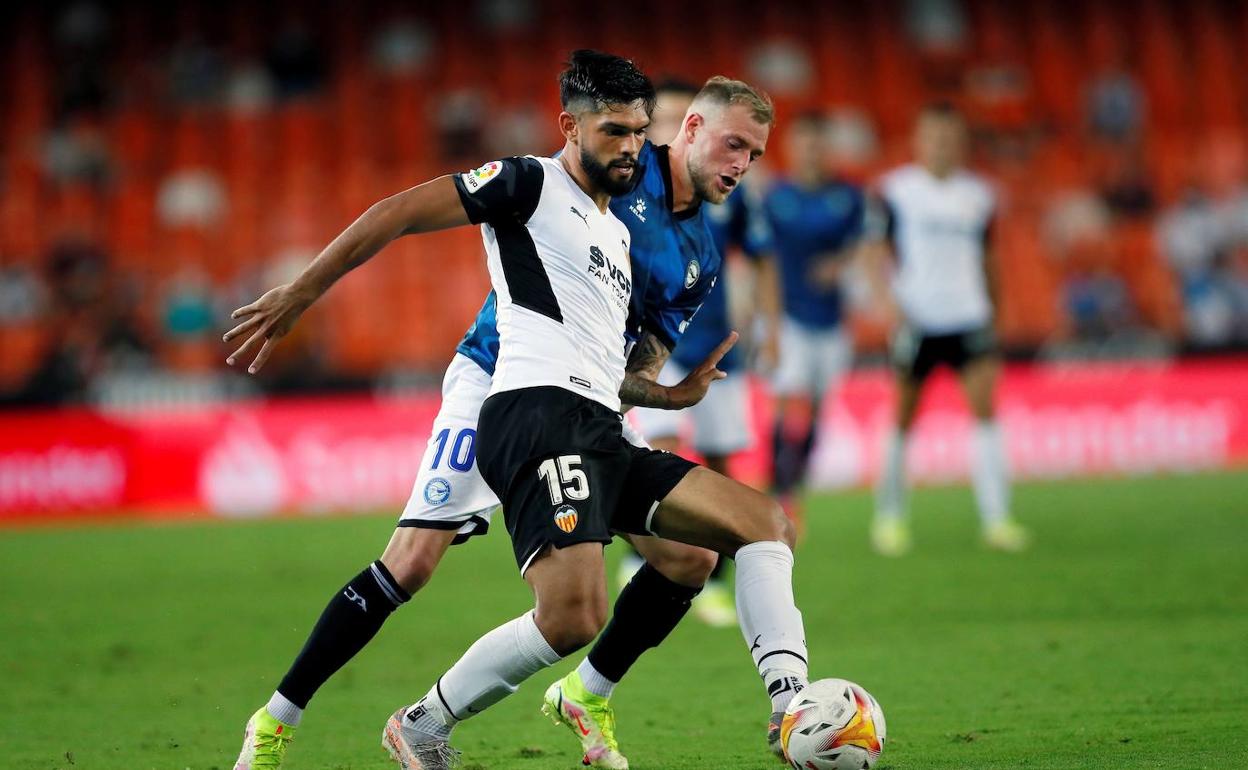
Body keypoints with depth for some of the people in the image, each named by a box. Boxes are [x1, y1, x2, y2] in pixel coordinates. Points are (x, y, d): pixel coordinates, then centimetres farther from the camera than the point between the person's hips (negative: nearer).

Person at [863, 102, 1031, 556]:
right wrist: (886, 298, -16)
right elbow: (878, 251, -1)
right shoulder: (896, 190, 0)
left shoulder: (978, 196, 10)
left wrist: (992, 311, 19)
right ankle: (889, 516, 19)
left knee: (985, 407, -12)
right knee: (904, 418, 4)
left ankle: (996, 518, -13)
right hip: (916, 318, -2)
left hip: (969, 316, 2)